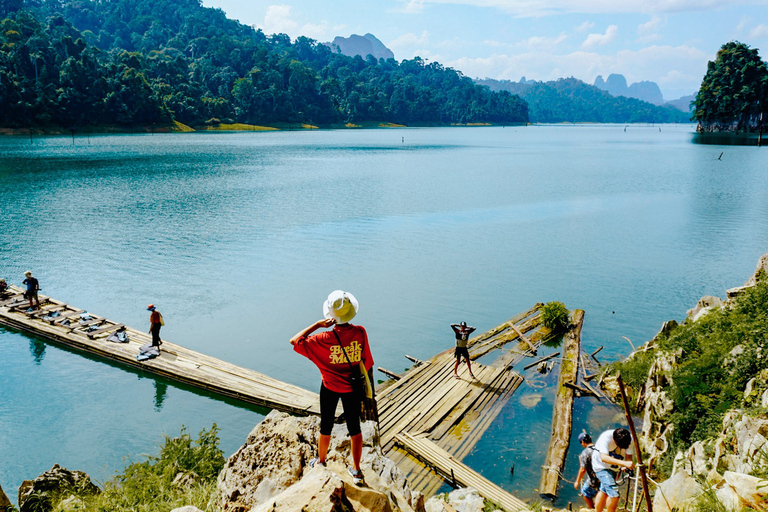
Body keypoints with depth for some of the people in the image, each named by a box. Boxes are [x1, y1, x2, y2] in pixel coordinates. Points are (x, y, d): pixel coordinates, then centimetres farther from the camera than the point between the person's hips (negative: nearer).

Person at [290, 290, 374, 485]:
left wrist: (318, 324, -19)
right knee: (354, 427, 16)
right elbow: (367, 362, -9)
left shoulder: (324, 339, -24)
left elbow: (295, 341, -16)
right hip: (353, 387, 2)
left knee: (326, 426, 19)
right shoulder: (360, 332, -19)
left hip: (330, 388, -2)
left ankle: (321, 462, 41)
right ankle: (356, 470, 29)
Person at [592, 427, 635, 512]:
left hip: (613, 467, 7)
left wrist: (627, 467, -36)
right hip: (601, 466, -7)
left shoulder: (629, 438, -19)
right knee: (614, 493, -19)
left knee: (604, 491, 20)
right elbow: (604, 458, -45)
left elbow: (629, 456, -15)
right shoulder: (606, 437, -35)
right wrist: (624, 463, -55)